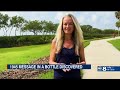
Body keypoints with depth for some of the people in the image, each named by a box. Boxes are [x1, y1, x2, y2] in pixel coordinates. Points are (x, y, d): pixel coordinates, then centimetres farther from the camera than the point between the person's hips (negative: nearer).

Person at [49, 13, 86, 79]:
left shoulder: (79, 42, 0)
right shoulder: (56, 41, -2)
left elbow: (83, 61, 7)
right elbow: (51, 61, 1)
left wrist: (80, 64, -15)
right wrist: (58, 65, -18)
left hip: (75, 76, 1)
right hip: (59, 76, -1)